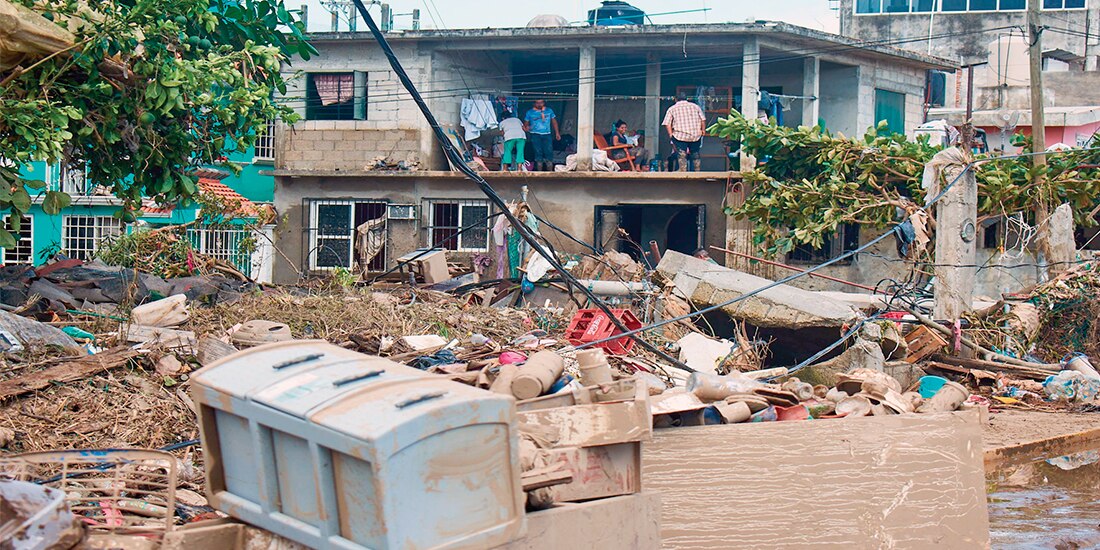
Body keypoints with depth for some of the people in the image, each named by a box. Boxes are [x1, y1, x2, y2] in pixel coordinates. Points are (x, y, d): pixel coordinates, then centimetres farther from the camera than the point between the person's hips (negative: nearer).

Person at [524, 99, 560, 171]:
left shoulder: (549, 111, 12)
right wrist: (526, 127, -13)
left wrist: (557, 133, 9)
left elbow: (554, 122, 16)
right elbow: (526, 123, 11)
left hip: (547, 134, 1)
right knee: (538, 153, -5)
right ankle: (539, 171, -2)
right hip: (535, 135, -1)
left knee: (549, 152, -8)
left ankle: (550, 171, -5)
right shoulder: (530, 112, 8)